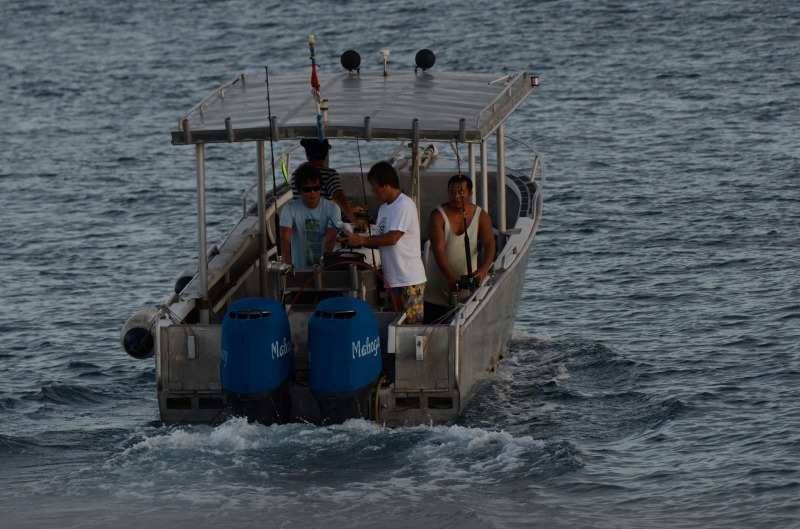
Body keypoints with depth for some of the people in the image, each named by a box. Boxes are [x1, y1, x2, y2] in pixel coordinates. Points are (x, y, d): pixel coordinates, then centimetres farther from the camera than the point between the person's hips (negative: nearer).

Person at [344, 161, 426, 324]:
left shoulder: (404, 205, -13)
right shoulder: (384, 208, 17)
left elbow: (392, 238, -20)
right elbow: (379, 240, 15)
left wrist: (361, 240, -13)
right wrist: (355, 241, -2)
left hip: (409, 279, -9)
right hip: (392, 279, 9)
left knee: (413, 323, -7)